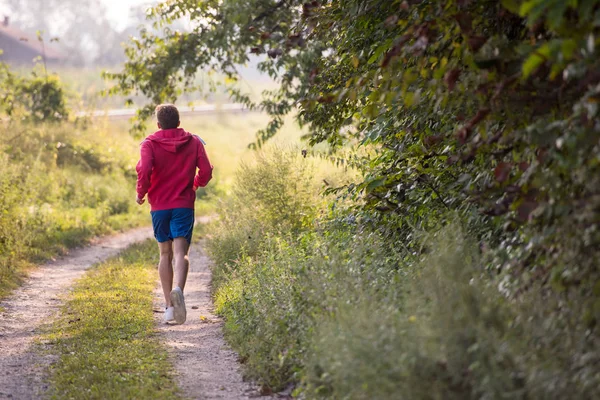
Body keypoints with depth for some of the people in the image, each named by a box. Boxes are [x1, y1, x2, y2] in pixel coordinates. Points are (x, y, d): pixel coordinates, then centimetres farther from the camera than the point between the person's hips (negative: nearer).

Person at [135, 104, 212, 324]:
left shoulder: (149, 144, -2)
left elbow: (144, 171, -17)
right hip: (184, 205, 0)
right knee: (180, 253, -9)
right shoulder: (194, 142, 4)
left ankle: (169, 306, 12)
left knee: (165, 254, 13)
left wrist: (141, 193, 0)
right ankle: (178, 290, -39)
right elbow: (206, 172, -1)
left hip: (159, 206, 0)